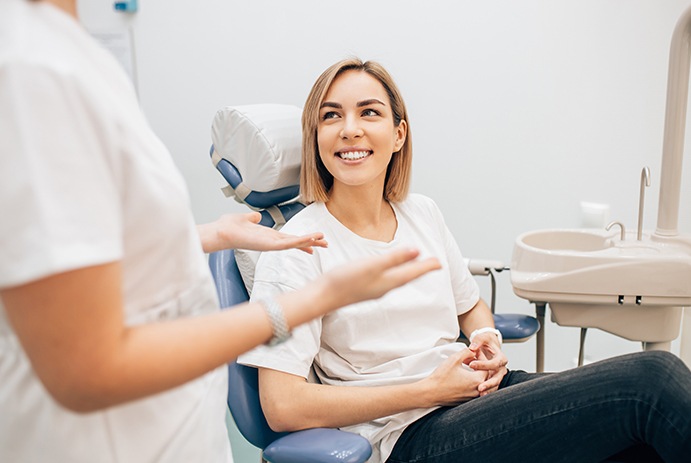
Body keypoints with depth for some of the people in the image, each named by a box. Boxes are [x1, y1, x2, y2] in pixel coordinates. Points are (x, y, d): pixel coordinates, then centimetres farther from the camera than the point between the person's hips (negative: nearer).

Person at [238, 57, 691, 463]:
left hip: (477, 393, 6)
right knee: (651, 379, -20)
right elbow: (283, 406, -15)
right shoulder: (298, 246, -9)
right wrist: (429, 390, -14)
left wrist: (487, 339, -1)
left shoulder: (423, 213, 9)